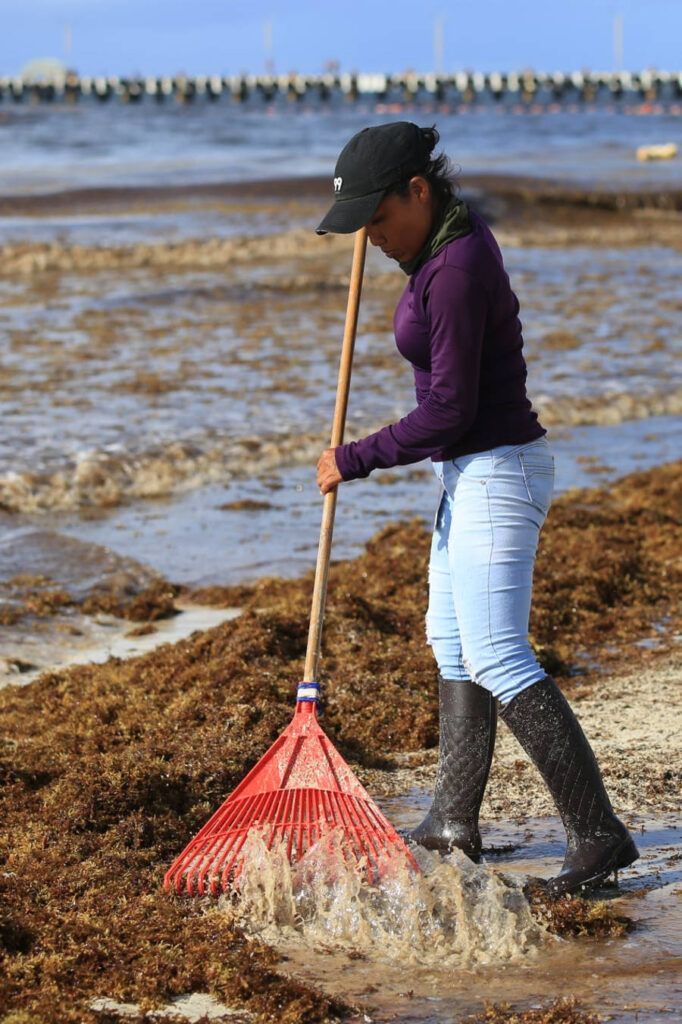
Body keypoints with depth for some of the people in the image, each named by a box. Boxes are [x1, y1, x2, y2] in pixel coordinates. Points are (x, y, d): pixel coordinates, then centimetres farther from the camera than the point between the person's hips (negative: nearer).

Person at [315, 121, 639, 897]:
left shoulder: (457, 270, -23)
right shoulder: (450, 239, 7)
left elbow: (446, 412, -23)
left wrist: (354, 459, -13)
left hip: (495, 475, -11)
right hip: (473, 472, 11)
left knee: (497, 659, -14)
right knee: (450, 639, 17)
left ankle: (597, 834, -13)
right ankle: (454, 819, 27)